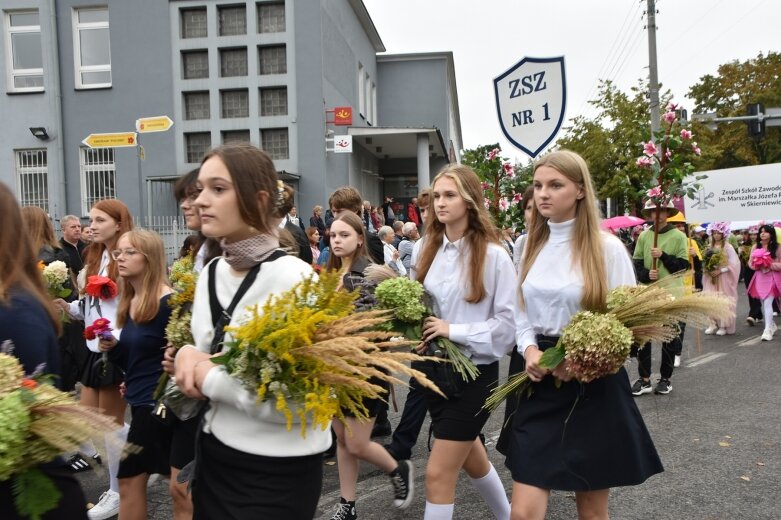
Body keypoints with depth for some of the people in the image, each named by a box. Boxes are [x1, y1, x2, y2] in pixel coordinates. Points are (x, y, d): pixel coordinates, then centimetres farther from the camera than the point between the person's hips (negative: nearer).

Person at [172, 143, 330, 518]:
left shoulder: (293, 278, -21)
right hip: (213, 456, 7)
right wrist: (187, 356, -6)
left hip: (276, 472, -7)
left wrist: (208, 375, -20)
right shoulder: (211, 273, 1)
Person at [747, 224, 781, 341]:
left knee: (767, 303, -14)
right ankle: (771, 325, 29)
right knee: (763, 303, 11)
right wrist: (757, 265, -11)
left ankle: (768, 330, -14)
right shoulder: (756, 246, 7)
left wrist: (770, 265, -18)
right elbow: (750, 262, 9)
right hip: (759, 277, 5)